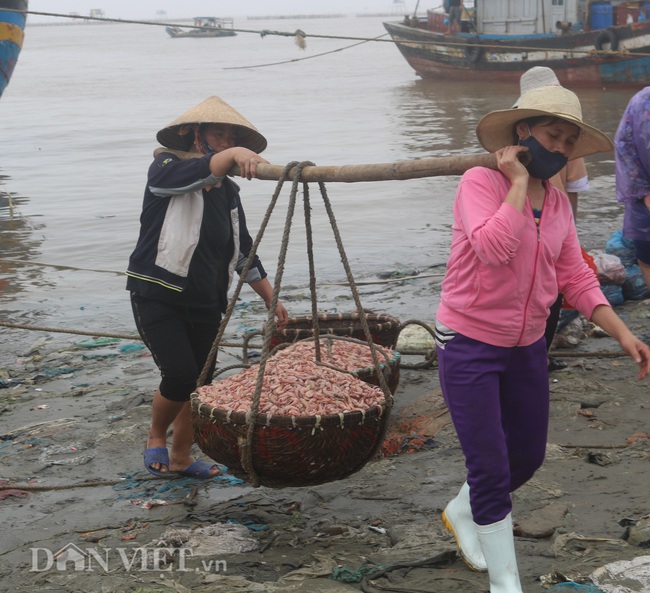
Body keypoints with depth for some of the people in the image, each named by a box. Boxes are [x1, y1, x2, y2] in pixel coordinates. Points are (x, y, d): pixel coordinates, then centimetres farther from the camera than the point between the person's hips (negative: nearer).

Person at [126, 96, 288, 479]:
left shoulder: (228, 192, 12)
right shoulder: (166, 167, -6)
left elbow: (242, 250, 19)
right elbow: (194, 173, -31)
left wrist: (270, 297, 18)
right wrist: (231, 156, -48)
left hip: (205, 303, 6)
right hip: (158, 295, -6)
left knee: (201, 382, 8)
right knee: (180, 375, -16)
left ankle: (181, 458, 26)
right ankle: (156, 438, 13)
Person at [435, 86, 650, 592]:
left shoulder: (558, 203, 4)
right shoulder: (480, 183, -17)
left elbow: (575, 278, 4)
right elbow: (492, 248, -34)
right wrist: (518, 181, -26)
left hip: (527, 348, 7)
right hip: (469, 346, -7)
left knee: (527, 456, 18)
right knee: (490, 468, -3)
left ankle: (462, 514, 45)